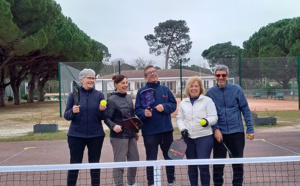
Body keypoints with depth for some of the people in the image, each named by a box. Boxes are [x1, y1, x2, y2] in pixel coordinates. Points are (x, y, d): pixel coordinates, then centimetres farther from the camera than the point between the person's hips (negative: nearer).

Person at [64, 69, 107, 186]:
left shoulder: (99, 95, 3)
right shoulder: (74, 95, 1)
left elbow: (103, 117, 2)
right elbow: (66, 116, 0)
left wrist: (102, 110, -19)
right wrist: (72, 111, -20)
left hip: (96, 135, 1)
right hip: (76, 135, -1)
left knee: (95, 163, 10)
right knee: (75, 164, 4)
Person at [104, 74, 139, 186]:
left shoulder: (128, 97, 9)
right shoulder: (112, 99, -12)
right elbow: (107, 118, -14)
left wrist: (136, 131, 19)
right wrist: (113, 126, -32)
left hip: (131, 135, 8)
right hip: (119, 136, -8)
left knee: (134, 159, 18)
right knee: (119, 162, 0)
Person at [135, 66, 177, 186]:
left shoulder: (165, 89, 8)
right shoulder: (142, 91, -1)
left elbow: (173, 104, 5)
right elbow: (137, 110, -5)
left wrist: (164, 107, -13)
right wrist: (144, 113, -25)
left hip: (166, 129, 4)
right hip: (149, 131, -3)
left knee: (169, 156, 15)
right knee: (151, 158, 4)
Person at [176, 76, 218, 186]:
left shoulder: (207, 100, 2)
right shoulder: (183, 102, 14)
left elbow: (214, 117, -2)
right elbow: (179, 118, 16)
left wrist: (207, 121, -24)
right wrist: (182, 129, -3)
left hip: (204, 137, -4)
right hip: (188, 138, 4)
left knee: (203, 166, -9)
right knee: (191, 166, 10)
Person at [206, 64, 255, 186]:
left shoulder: (236, 89, 0)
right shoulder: (211, 92, 2)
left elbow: (245, 110, 1)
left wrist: (250, 129, -5)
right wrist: (215, 129, -9)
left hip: (237, 132, 0)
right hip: (219, 134, 0)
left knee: (238, 162, 9)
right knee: (218, 164, 6)